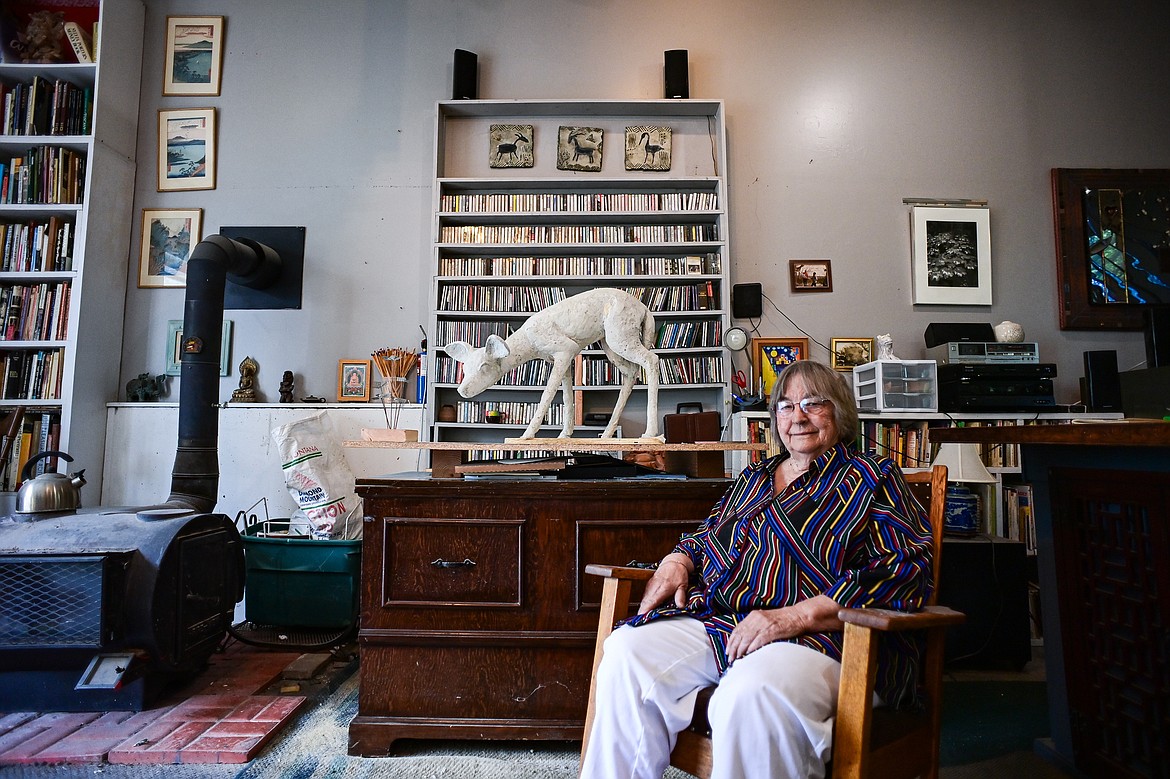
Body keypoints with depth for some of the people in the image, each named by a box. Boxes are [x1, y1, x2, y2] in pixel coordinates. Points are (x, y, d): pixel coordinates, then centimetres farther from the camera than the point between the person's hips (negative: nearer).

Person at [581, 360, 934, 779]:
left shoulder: (873, 476, 8)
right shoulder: (753, 478, 26)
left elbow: (905, 573, -6)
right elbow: (704, 537, 35)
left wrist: (795, 616, -17)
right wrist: (676, 562, 9)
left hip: (822, 635, -5)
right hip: (718, 622, 6)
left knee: (751, 694, -38)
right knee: (627, 652, -22)